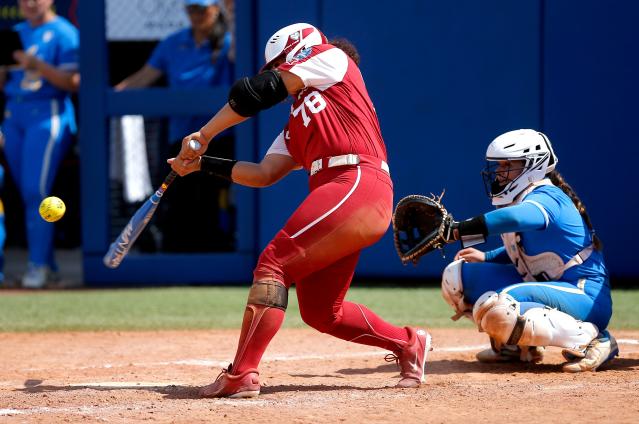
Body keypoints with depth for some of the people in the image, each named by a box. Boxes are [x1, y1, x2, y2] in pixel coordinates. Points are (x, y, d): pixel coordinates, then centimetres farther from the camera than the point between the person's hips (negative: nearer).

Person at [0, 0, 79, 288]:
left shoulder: (64, 33, -4)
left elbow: (73, 83, -11)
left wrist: (39, 66, -23)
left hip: (47, 115, -7)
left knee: (35, 190, -14)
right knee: (25, 190, 5)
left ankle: (38, 264, -12)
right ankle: (47, 264, 10)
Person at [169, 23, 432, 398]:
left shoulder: (332, 58, 8)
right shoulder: (297, 125, 29)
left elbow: (261, 90, 0)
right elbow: (263, 174, 20)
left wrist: (204, 134, 4)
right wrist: (202, 164, 15)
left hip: (359, 185, -9)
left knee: (274, 262, -18)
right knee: (320, 313, 11)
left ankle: (241, 375, -24)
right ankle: (408, 344, 25)